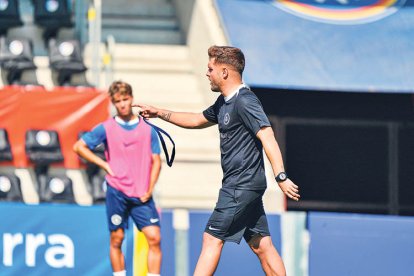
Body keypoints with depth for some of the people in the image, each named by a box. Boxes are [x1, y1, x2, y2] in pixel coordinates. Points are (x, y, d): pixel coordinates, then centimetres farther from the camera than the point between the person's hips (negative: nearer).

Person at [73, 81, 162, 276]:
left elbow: (156, 161, 8)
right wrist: (104, 164, -2)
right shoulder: (106, 128, 2)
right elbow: (79, 147, 6)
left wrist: (149, 189, -4)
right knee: (117, 239, 3)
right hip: (117, 192, -1)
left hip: (142, 195, 1)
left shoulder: (147, 129, 6)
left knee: (154, 237, -10)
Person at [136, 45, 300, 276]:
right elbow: (198, 120, 33)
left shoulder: (245, 102, -15)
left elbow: (268, 137, -24)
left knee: (212, 238, -7)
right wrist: (160, 113, 32)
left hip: (241, 186, -10)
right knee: (261, 246, 7)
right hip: (247, 186, 10)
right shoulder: (224, 102, 16)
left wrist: (281, 177, -32)